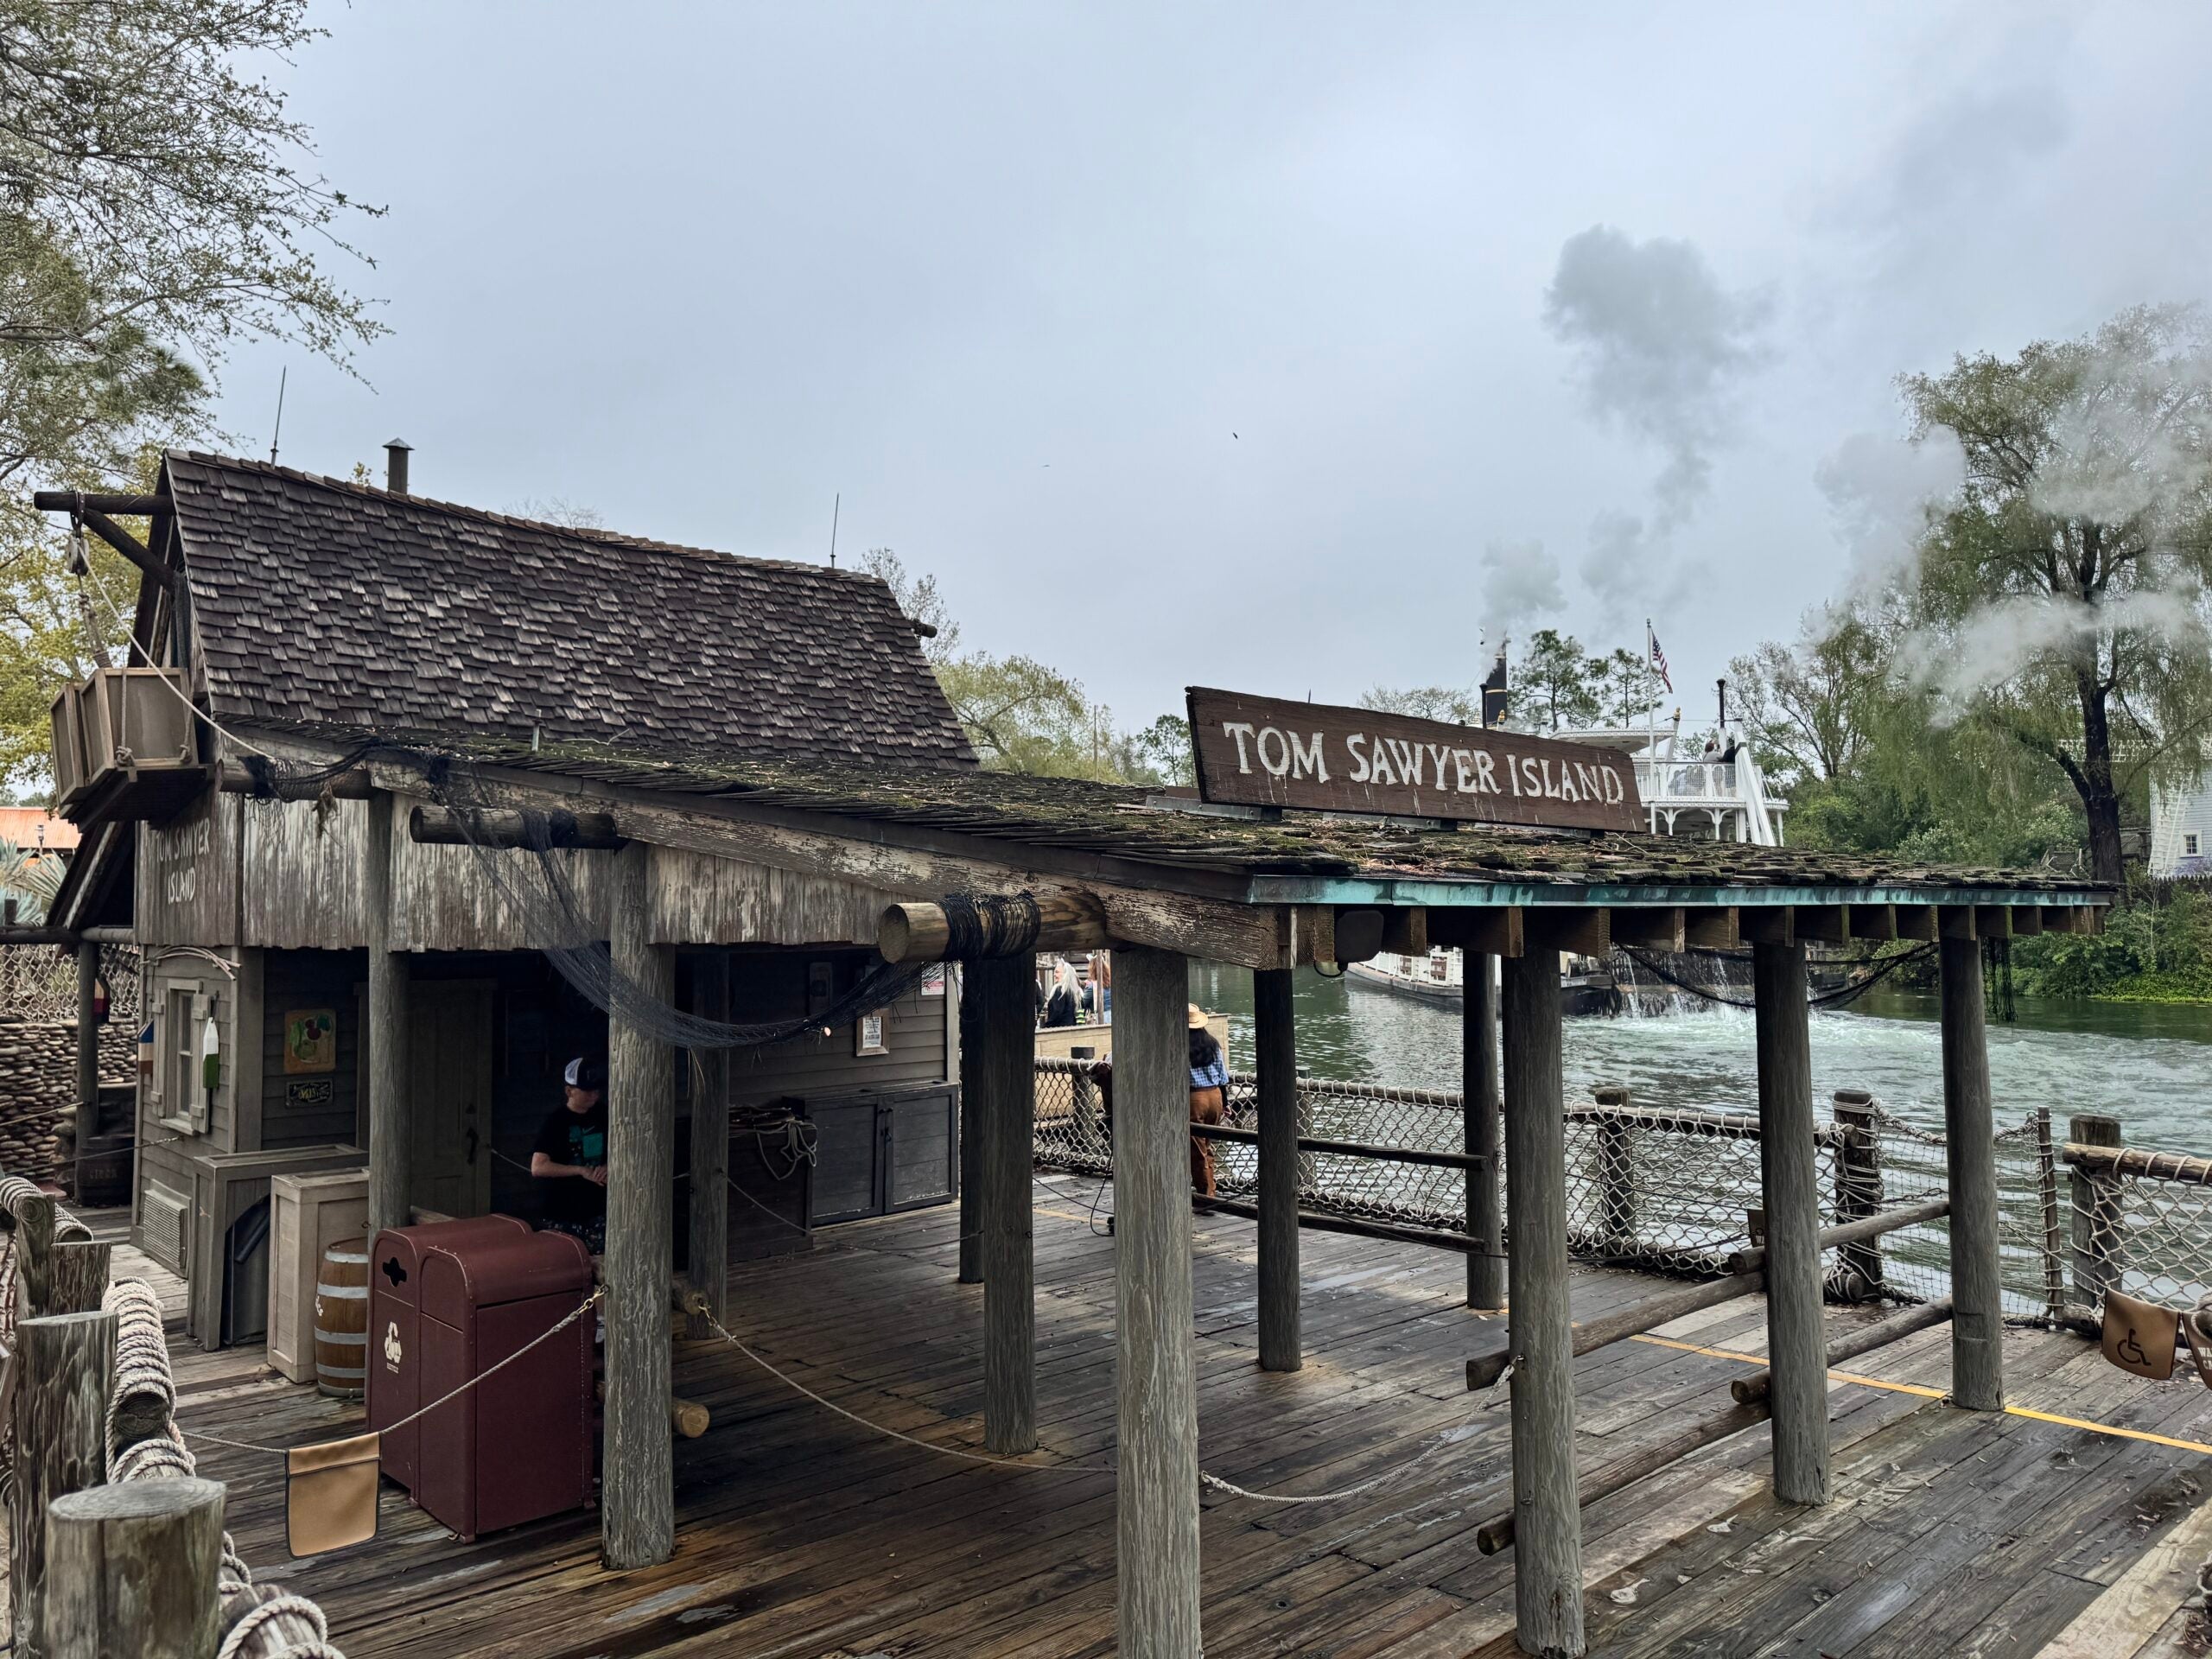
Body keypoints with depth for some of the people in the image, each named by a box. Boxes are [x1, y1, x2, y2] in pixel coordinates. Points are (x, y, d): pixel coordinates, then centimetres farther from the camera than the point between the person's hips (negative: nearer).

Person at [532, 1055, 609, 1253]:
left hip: (597, 1209, 4)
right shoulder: (556, 1120, -10)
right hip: (562, 1214, -4)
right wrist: (581, 1170, -21)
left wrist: (608, 1167, -7)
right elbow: (538, 1167, -17)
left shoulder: (603, 1116, 4)